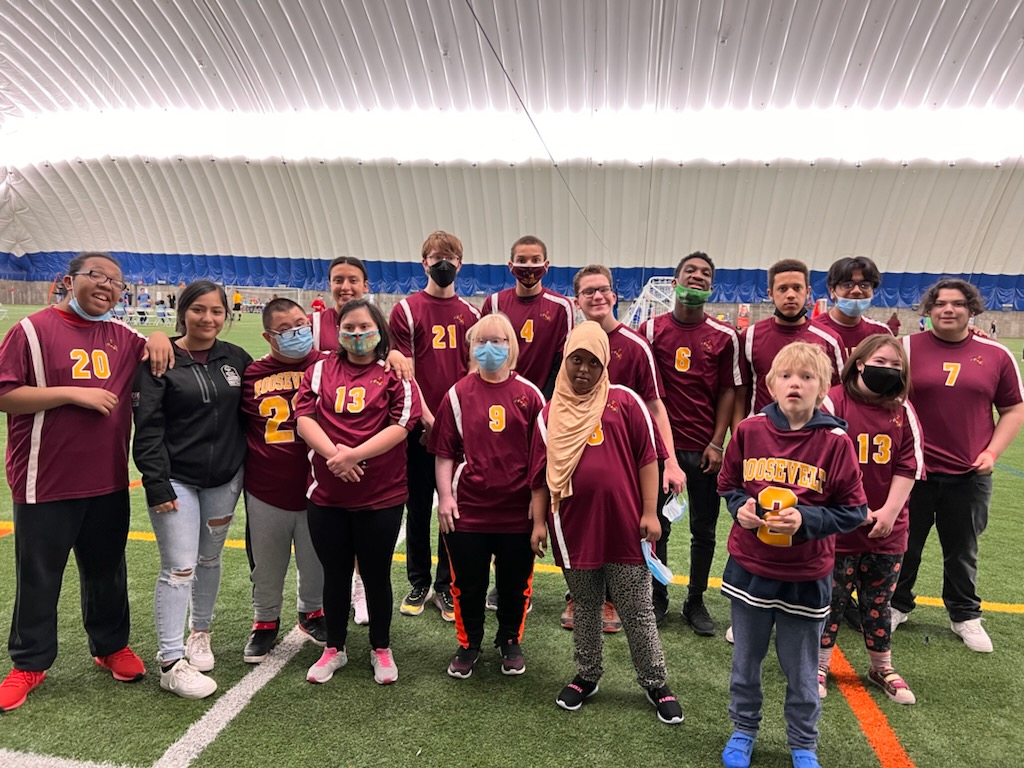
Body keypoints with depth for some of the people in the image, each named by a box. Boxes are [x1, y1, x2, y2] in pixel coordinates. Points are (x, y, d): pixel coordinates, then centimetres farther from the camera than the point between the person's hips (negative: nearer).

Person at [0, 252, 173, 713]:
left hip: (109, 483, 4)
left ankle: (111, 646, 34)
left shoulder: (121, 336, 7)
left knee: (107, 571, 17)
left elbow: (155, 354, 23)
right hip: (46, 484, -4)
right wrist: (73, 393, -19)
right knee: (38, 579, 10)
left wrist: (159, 338, 0)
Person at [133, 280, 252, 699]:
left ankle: (200, 633, 36)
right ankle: (171, 663, 6)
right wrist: (156, 483, -14)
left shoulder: (236, 358, 3)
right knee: (178, 568, -4)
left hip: (225, 480, 4)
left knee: (210, 560, 17)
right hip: (176, 480, -4)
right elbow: (148, 428, -10)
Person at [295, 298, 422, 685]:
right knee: (335, 573, 15)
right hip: (326, 496, 2)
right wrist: (333, 453, -19)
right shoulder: (321, 370, 7)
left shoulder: (395, 374, -1)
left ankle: (381, 650, 32)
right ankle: (334, 649, 35)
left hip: (381, 497, -2)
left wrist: (354, 454, -21)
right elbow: (304, 417, -3)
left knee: (376, 574, 11)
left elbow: (401, 425, -12)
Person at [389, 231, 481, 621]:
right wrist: (428, 418, -13)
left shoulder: (470, 313, 7)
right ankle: (418, 584, 26)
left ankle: (446, 586, 23)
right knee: (419, 506, 10)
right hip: (421, 427, -2)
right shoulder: (406, 310, -2)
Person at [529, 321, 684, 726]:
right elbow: (541, 475, 8)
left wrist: (650, 512, -5)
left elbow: (647, 459, -2)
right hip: (574, 530, 2)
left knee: (638, 612, 10)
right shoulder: (550, 413, 5)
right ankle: (587, 676, 37)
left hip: (624, 529, -2)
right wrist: (539, 522, 4)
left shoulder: (625, 402, -2)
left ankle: (656, 684, 28)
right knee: (585, 608, 19)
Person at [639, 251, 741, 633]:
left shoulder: (724, 337, 1)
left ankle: (696, 602, 27)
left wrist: (717, 443, -4)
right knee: (657, 526, 10)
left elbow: (728, 391, 2)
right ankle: (657, 599, 26)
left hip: (704, 448, 1)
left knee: (704, 530, 10)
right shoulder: (652, 329, 0)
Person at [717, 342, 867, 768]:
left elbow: (853, 511, -7)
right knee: (745, 662, 19)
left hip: (806, 578, -2)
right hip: (748, 569, 2)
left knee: (801, 672, 16)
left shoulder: (835, 441, -13)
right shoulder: (749, 430, -6)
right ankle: (743, 731, 42)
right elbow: (728, 485, 7)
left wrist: (805, 519, -22)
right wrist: (741, 506, -12)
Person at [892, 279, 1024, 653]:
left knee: (963, 551, 16)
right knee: (905, 545, 14)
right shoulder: (907, 348, -4)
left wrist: (992, 452, -2)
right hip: (912, 471, -1)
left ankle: (965, 616, 35)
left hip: (969, 475, 2)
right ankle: (898, 605, 34)